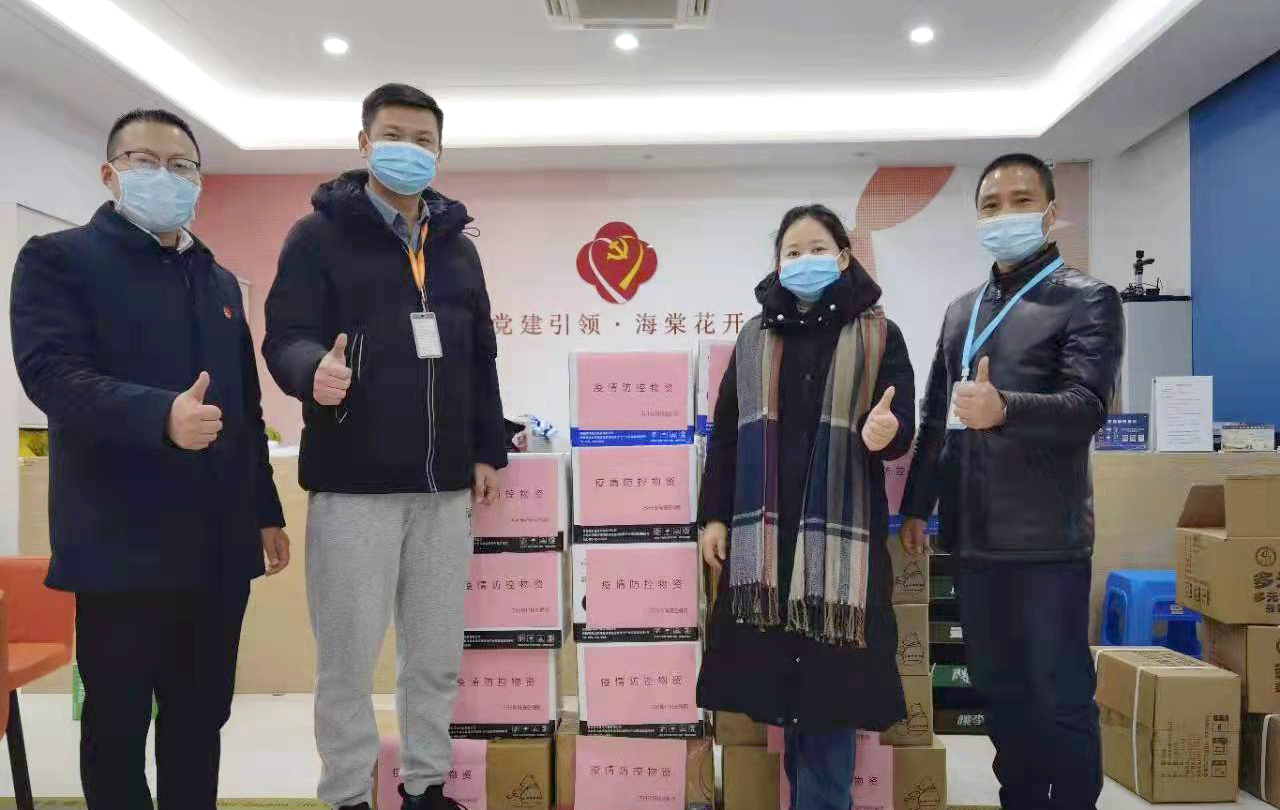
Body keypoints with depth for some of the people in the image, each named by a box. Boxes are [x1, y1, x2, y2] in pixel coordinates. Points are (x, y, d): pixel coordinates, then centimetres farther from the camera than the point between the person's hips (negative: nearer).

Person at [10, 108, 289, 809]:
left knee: (202, 717, 14)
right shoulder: (59, 259, 0)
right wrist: (161, 414, -33)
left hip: (219, 546, 5)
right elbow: (50, 372, -16)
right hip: (122, 544, -5)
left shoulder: (221, 282, 16)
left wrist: (267, 510, 16)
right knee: (117, 721, 7)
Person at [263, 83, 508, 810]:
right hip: (354, 482, -4)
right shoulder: (320, 236, 0)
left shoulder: (457, 246, 15)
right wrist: (314, 371, -31)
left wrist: (489, 449, 12)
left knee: (438, 652, 12)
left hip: (445, 485, 5)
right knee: (349, 654, 4)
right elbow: (286, 336, -9)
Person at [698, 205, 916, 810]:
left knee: (830, 676, -1)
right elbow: (726, 434, 11)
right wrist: (713, 515, 5)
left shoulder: (878, 335, 4)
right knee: (777, 668, 6)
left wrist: (885, 432, -26)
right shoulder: (754, 336, 11)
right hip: (763, 531, 3)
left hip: (841, 531, -2)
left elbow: (901, 426, -2)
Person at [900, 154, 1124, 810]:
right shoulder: (961, 310, 15)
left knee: (1060, 696, 3)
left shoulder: (1087, 300, -2)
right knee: (996, 688, 15)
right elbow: (934, 418, 17)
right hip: (973, 535, 6)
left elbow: (1088, 406, -17)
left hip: (1046, 537, -5)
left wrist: (1005, 408, -35)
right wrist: (916, 506, 14)